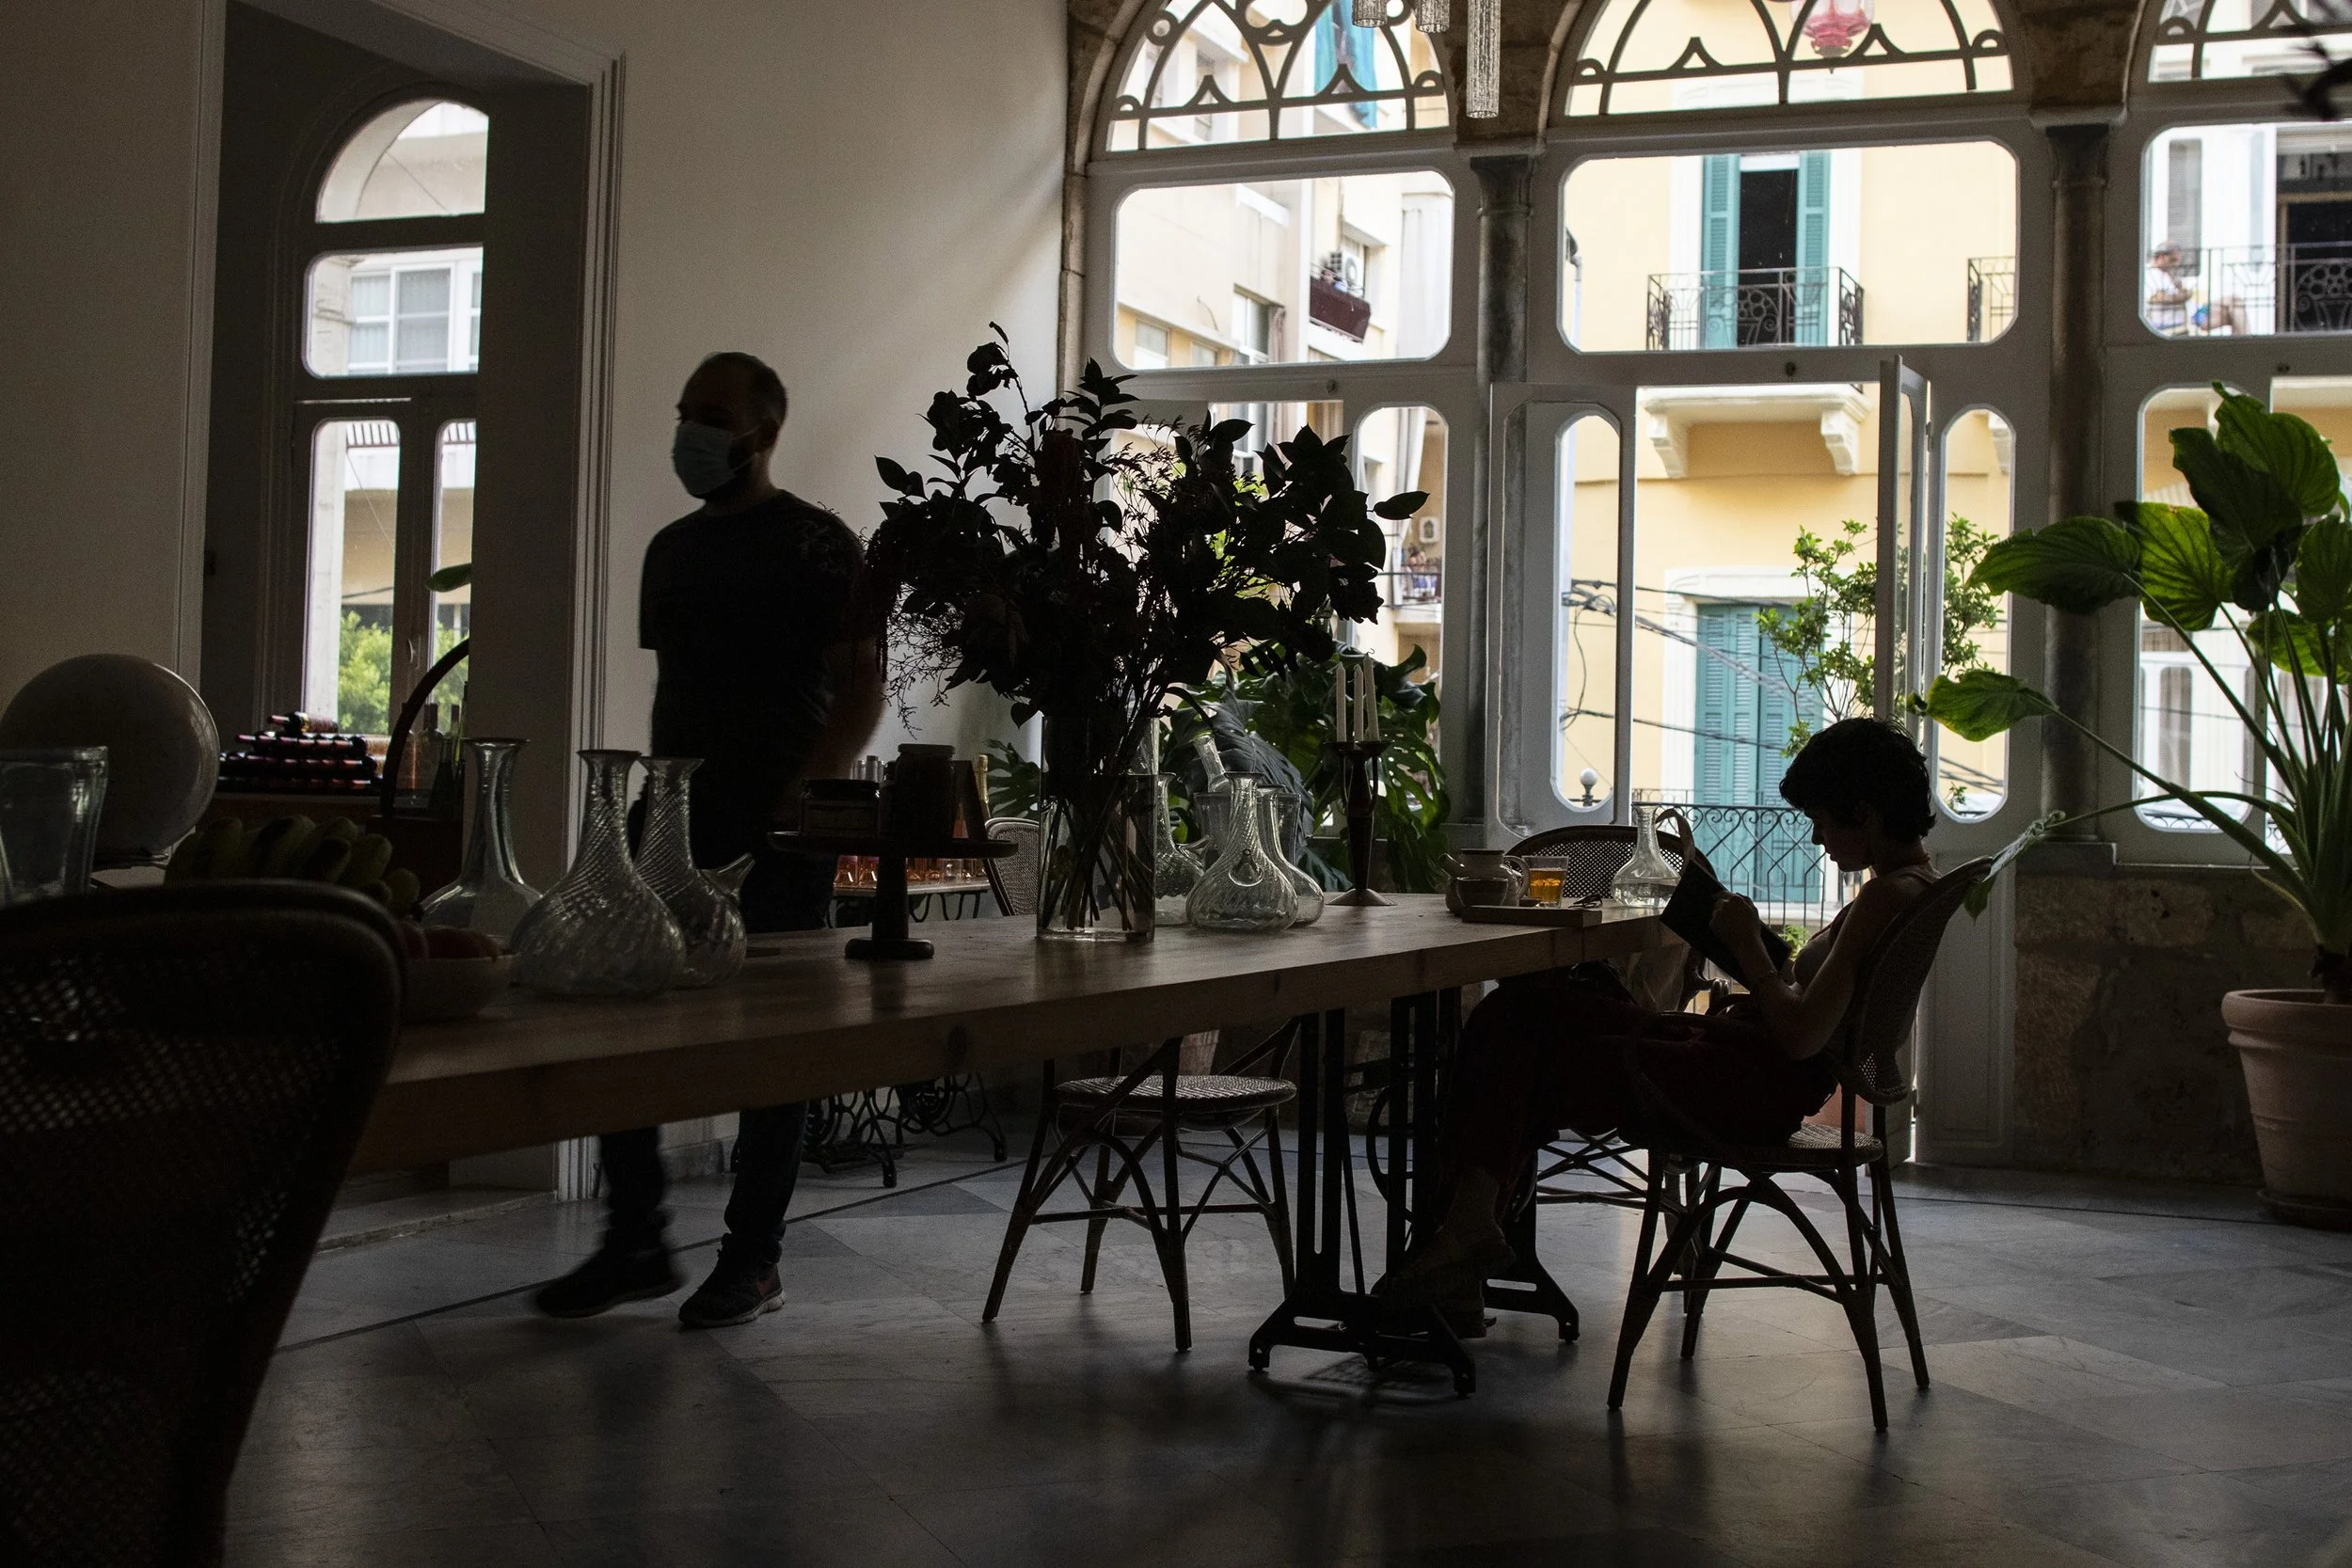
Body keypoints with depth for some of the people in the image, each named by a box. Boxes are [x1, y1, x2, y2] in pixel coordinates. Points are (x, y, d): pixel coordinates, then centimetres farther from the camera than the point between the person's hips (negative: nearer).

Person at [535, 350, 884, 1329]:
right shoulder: (672, 549, 17)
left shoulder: (816, 545, -4)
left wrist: (797, 797, -18)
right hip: (679, 823, 7)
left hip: (778, 836, -7)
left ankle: (753, 1261, 9)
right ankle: (634, 1245, 13)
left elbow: (862, 693, -8)